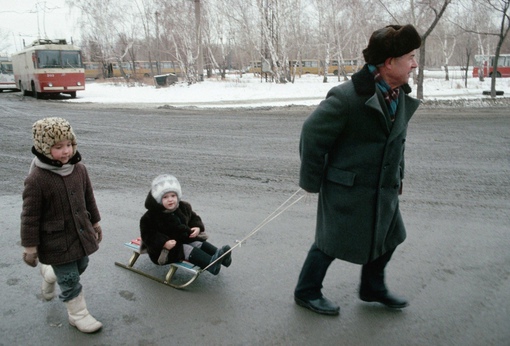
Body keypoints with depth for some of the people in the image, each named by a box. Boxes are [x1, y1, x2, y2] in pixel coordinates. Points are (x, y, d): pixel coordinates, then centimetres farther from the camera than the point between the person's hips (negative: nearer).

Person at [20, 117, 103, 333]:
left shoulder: (79, 169, -5)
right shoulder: (36, 179, -23)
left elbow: (89, 199, 9)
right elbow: (30, 216, -17)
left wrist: (95, 223, 15)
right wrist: (30, 247, -12)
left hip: (81, 233, 7)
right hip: (57, 241, -6)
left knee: (80, 267, 25)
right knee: (70, 279, 6)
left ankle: (49, 274, 55)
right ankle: (79, 315, 27)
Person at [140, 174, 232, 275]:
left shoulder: (184, 207, 1)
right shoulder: (150, 216, -16)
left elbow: (194, 218, 14)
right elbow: (148, 236, -17)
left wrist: (197, 227, -8)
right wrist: (164, 243, -31)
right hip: (162, 249, -7)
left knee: (200, 243, -14)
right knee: (186, 249, -28)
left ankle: (220, 257, -28)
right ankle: (211, 264, -44)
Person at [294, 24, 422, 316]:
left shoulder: (401, 97, 1)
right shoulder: (347, 98, -25)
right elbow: (312, 134, -18)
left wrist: (398, 176, 14)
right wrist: (312, 181, -11)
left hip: (384, 190, 8)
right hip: (347, 190, -8)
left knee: (389, 236, 19)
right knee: (332, 242, 6)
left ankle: (373, 288, 43)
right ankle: (307, 292, 30)